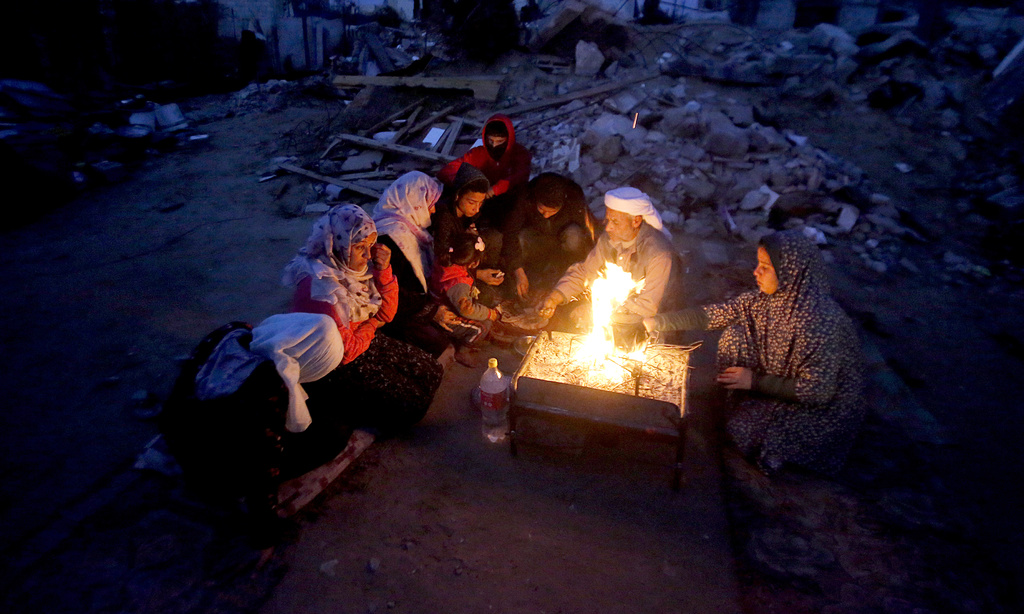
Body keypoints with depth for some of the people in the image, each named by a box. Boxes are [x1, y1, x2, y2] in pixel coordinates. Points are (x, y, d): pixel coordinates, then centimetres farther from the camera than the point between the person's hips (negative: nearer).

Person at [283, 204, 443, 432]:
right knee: (410, 405, -11)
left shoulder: (353, 266, -6)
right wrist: (371, 326, -6)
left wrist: (384, 270, -14)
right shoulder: (319, 287, -29)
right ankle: (345, 407, 10)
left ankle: (361, 400, 18)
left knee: (431, 371, 7)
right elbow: (345, 351, -24)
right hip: (336, 367, -8)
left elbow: (386, 314, 1)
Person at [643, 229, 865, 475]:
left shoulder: (821, 323, -34)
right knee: (734, 336, -10)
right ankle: (744, 404, 7)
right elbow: (711, 314, -11)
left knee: (744, 428, -21)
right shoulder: (765, 298, -13)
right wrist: (657, 322, -18)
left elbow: (818, 392, -29)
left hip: (826, 406, -7)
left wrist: (755, 381, -22)